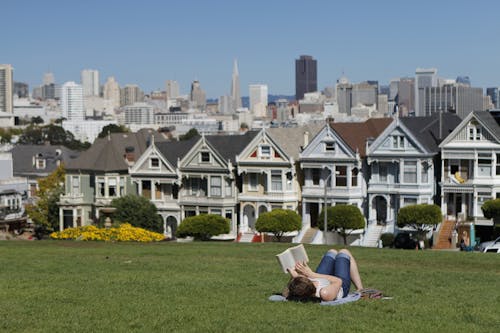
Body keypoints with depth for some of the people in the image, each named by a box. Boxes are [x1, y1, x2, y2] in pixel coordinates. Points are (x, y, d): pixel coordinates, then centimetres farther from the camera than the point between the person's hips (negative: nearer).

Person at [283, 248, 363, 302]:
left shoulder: (293, 294, -42)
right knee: (344, 252, 21)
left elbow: (285, 293, -17)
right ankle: (360, 289, 41)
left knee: (332, 252, 26)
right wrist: (311, 274, -32)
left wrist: (293, 277, -35)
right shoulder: (326, 294, -49)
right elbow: (339, 281, -29)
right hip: (342, 287, -4)